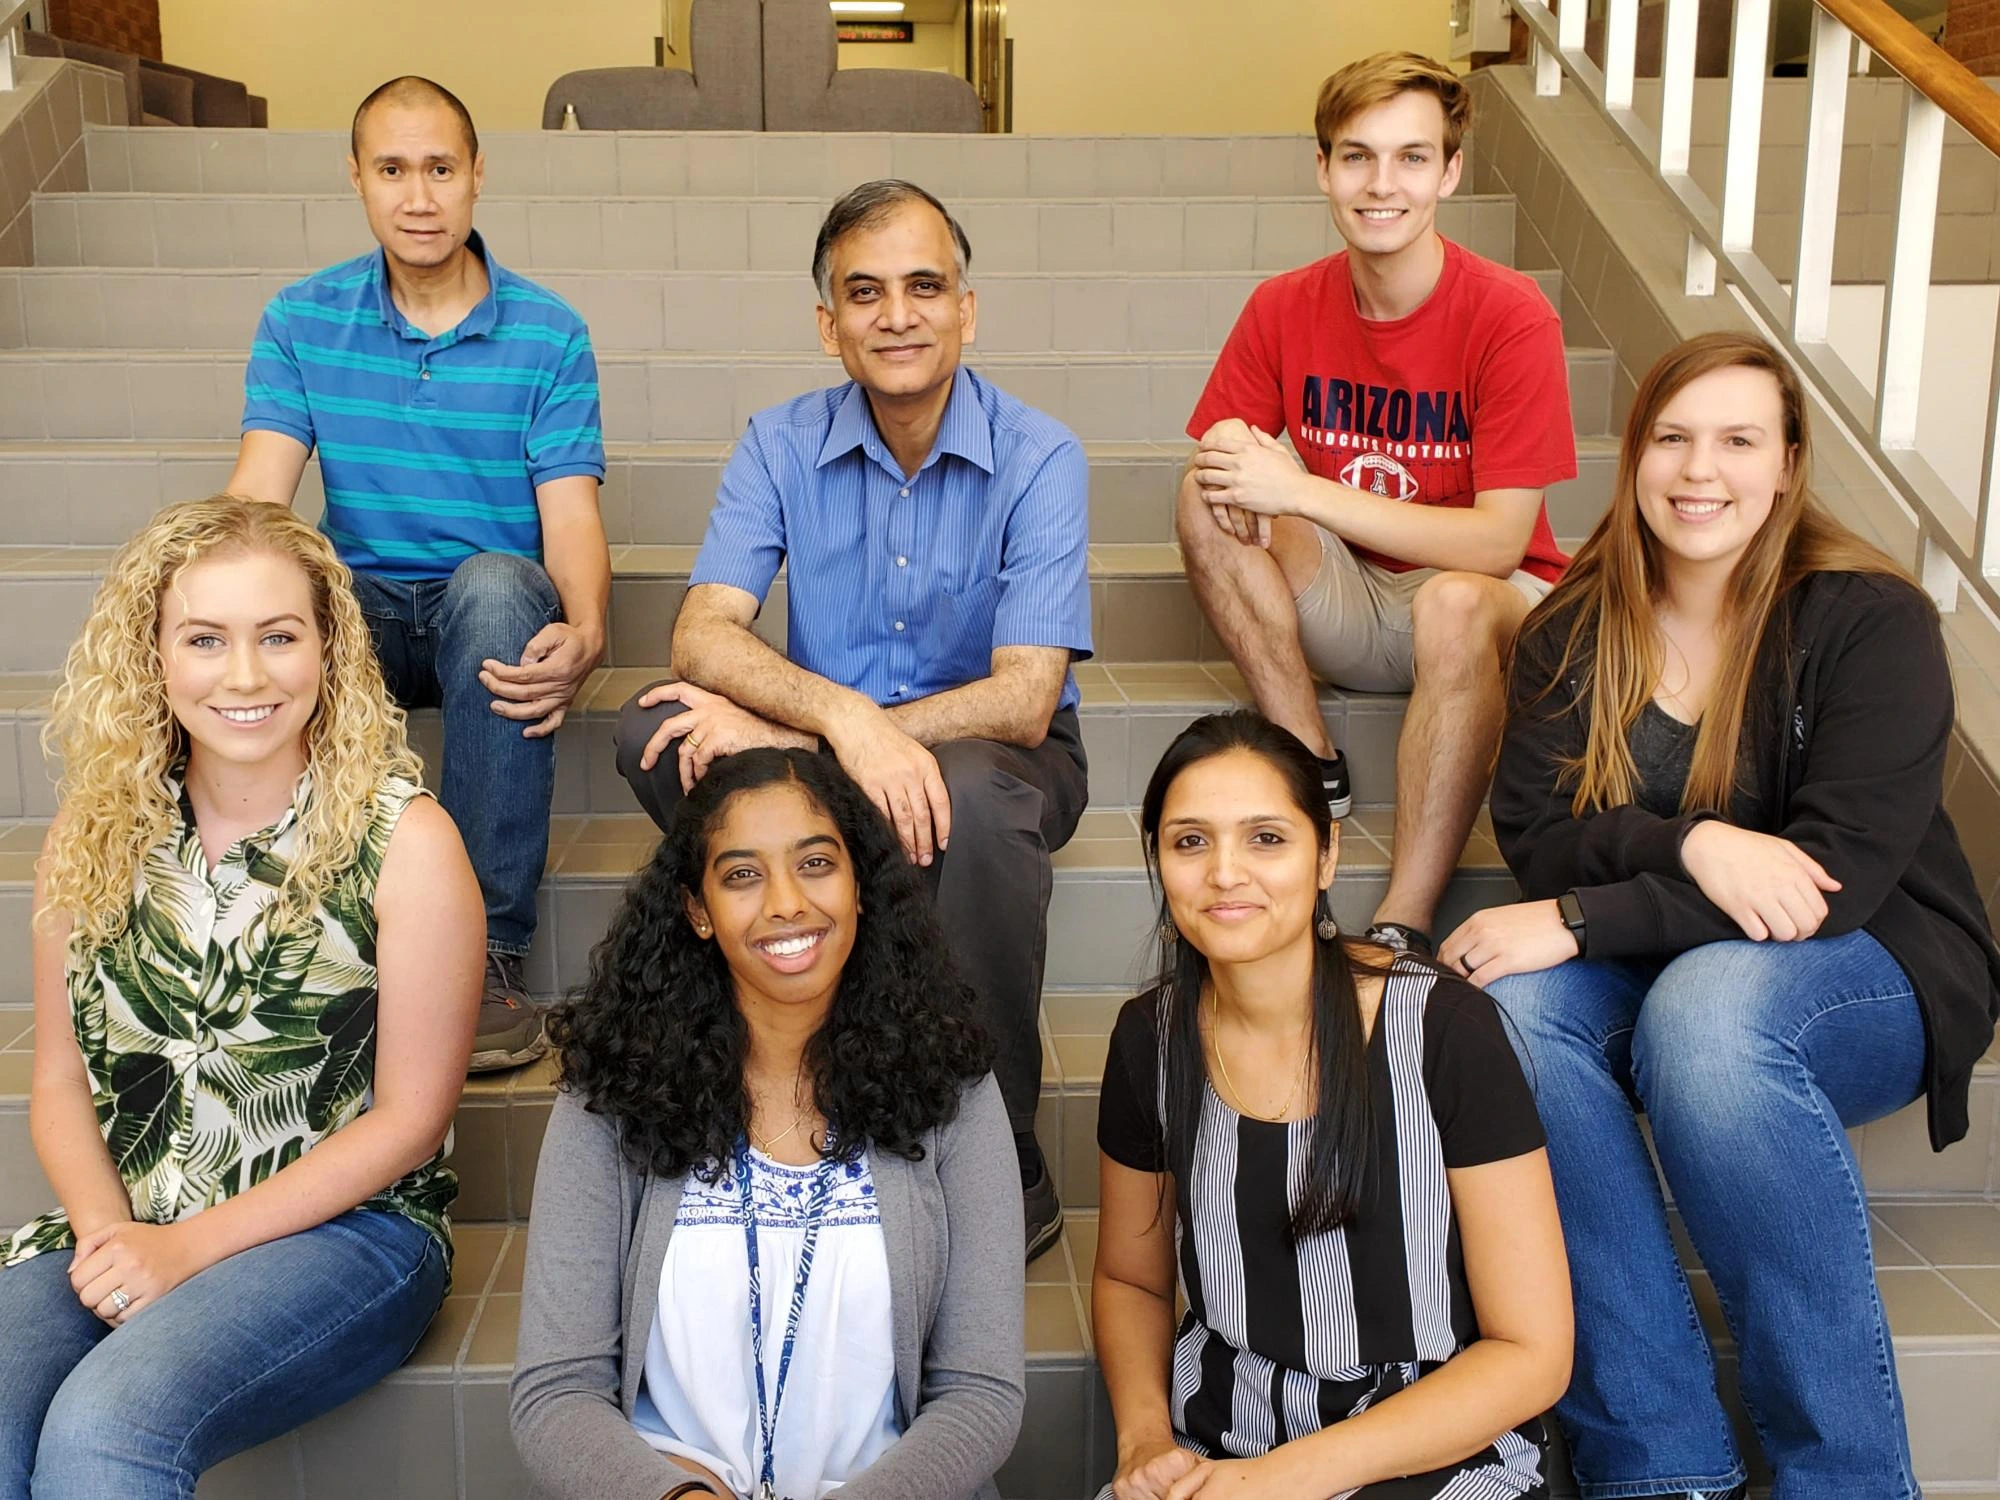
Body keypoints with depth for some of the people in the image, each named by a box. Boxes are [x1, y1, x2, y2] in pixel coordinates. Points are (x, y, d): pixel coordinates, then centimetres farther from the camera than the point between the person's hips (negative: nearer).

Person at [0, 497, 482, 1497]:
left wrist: (188, 1245, -12)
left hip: (342, 1227, -4)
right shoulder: (92, 834, 5)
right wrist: (106, 1232, -10)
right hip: (118, 1229, 4)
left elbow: (409, 1118, -7)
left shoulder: (404, 840, -8)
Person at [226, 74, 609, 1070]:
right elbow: (257, 494, -7)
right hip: (364, 609, 2)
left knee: (494, 582, -38)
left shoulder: (548, 334, -1)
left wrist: (583, 633, -33)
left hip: (491, 609, -1)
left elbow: (570, 514, -10)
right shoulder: (303, 320, 5)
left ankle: (489, 950, -34)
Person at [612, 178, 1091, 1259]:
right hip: (818, 749, 3)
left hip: (994, 756, -3)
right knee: (657, 729, -24)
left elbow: (1023, 703, -22)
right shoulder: (783, 445, -3)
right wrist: (843, 714, -37)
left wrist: (782, 734, -28)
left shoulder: (1039, 459, -12)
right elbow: (703, 635, -15)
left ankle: (1006, 1170, -20)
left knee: (972, 796, -38)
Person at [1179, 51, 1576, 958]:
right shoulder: (1285, 307, -3)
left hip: (1492, 601, -4)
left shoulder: (1510, 316, -16)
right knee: (1206, 499, -20)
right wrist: (1233, 468, -28)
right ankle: (1316, 771, -17)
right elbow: (1216, 455, -1)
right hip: (1345, 603, 4)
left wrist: (1300, 490, -28)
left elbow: (1498, 542, -21)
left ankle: (1403, 929, -36)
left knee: (1454, 605, -39)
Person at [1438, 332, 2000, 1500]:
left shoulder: (1871, 620, -11)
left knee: (1704, 1013, -38)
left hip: (1874, 977, -3)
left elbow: (1839, 876, -21)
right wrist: (1689, 845, -27)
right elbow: (1537, 838, -6)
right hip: (1655, 970, 4)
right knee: (1511, 1006, -31)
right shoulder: (1572, 633, 1)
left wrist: (1577, 922, -27)